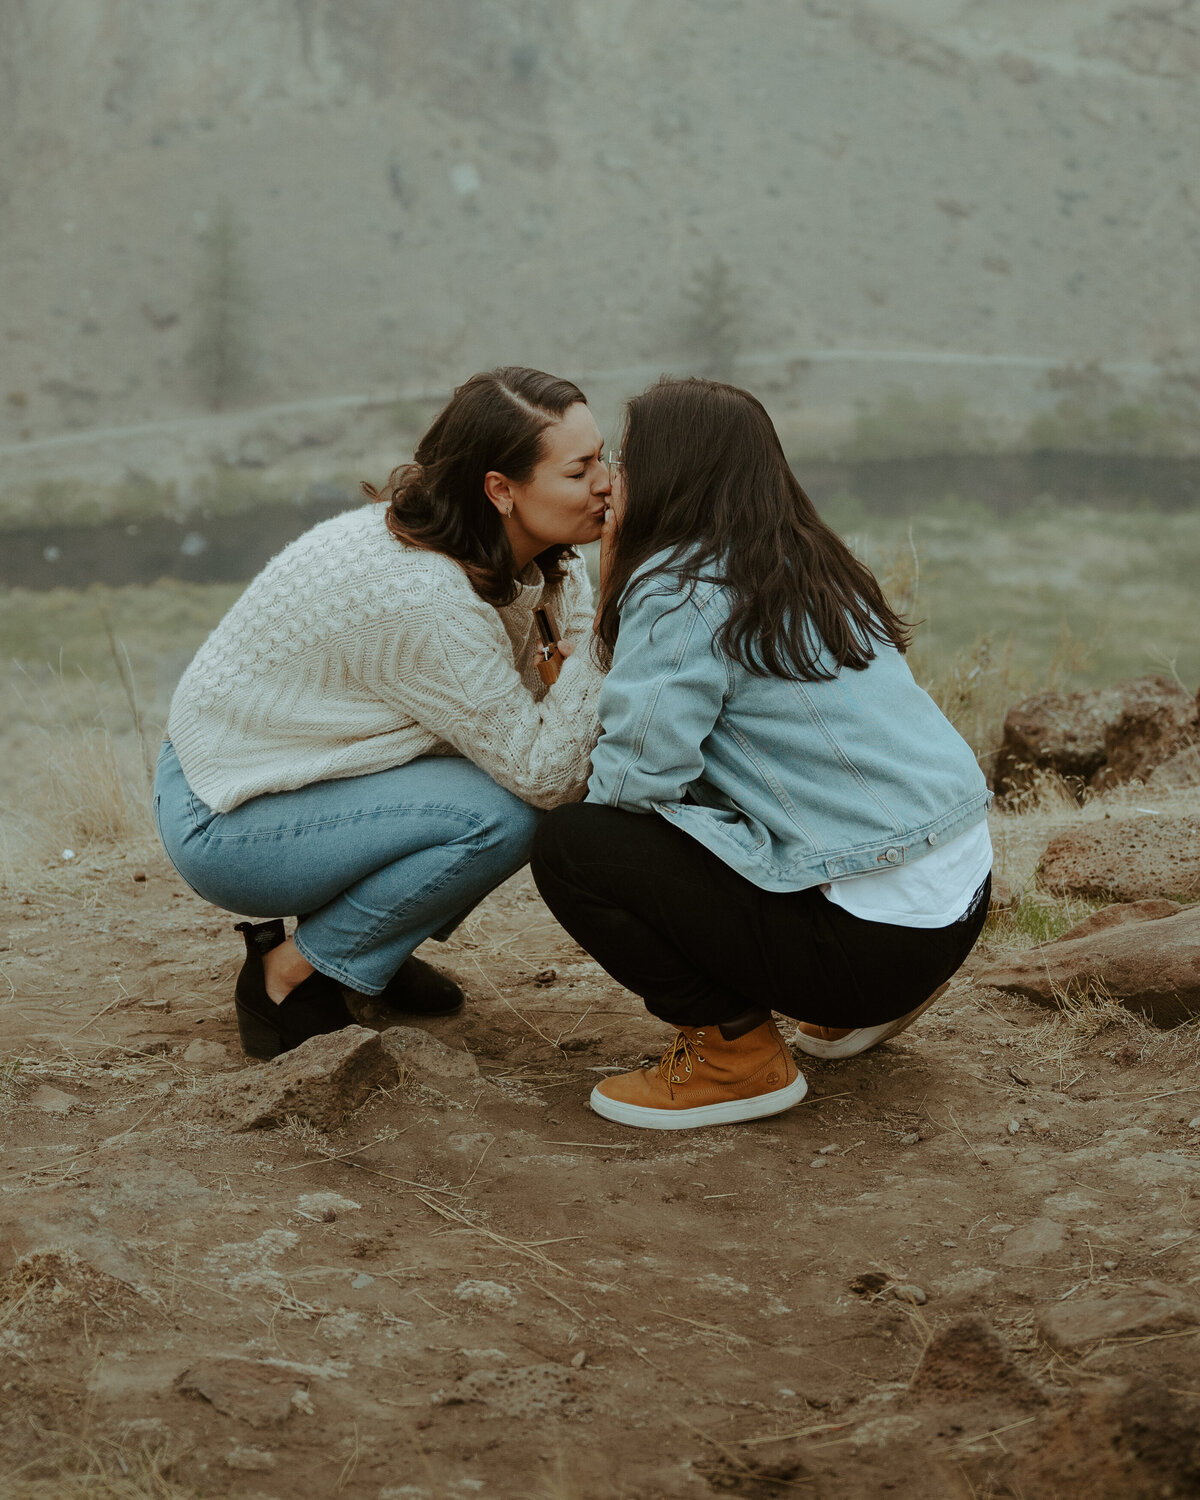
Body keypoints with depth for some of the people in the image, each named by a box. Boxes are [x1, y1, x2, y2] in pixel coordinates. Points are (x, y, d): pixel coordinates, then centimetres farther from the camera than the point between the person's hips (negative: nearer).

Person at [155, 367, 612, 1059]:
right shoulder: (426, 599, -32)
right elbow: (543, 775, -26)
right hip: (223, 826, -9)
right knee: (502, 813, -23)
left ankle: (363, 941, 12)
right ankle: (286, 976, -6)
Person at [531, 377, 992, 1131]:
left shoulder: (681, 592, -12)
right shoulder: (814, 569, 14)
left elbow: (640, 774, -18)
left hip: (870, 938, -9)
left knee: (571, 845, -6)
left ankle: (736, 1053, 0)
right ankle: (869, 1003, 22)